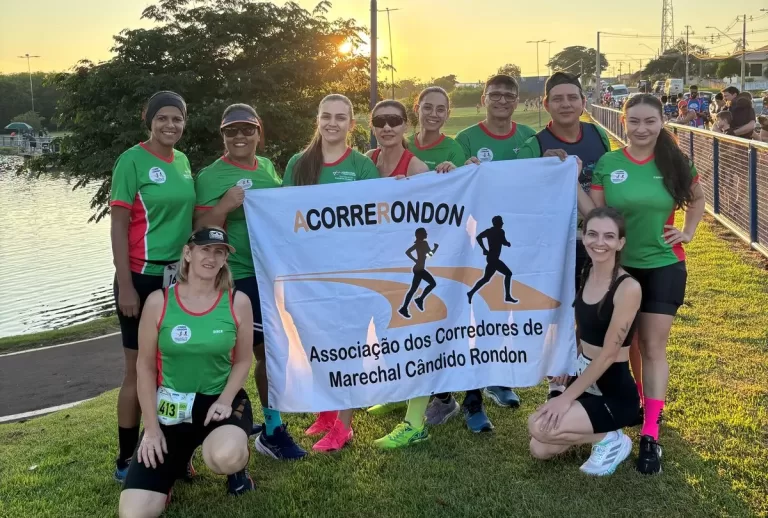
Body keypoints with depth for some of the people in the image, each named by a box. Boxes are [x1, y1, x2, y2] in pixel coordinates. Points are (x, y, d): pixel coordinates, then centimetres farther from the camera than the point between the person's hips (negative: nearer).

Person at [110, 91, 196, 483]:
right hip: (143, 277, -6)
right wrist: (125, 286, -16)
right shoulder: (132, 161, -9)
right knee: (139, 369, 1)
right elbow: (118, 226, -11)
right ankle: (126, 460, 15)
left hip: (180, 277, 6)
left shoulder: (183, 162, 10)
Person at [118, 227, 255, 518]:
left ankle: (236, 465, 3)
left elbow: (242, 361, 4)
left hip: (220, 400, -1)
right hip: (171, 407, 1)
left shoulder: (237, 302, -5)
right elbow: (145, 365, 0)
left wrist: (225, 400, -14)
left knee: (225, 457, -39)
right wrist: (151, 426, -4)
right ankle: (176, 460, 21)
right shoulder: (158, 302, -6)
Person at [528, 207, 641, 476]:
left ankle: (610, 439, 0)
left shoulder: (628, 288, -21)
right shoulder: (584, 273, 1)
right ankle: (596, 430, 20)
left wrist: (566, 398, -18)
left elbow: (608, 354, -20)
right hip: (583, 378, 7)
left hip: (615, 392, -7)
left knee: (539, 427, -21)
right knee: (539, 450, 1)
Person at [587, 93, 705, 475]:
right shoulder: (606, 165, -7)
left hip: (664, 266, -1)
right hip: (619, 265, 1)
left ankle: (650, 435, -3)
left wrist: (688, 232, 3)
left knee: (654, 346, -3)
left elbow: (697, 199, 14)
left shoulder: (675, 164, -3)